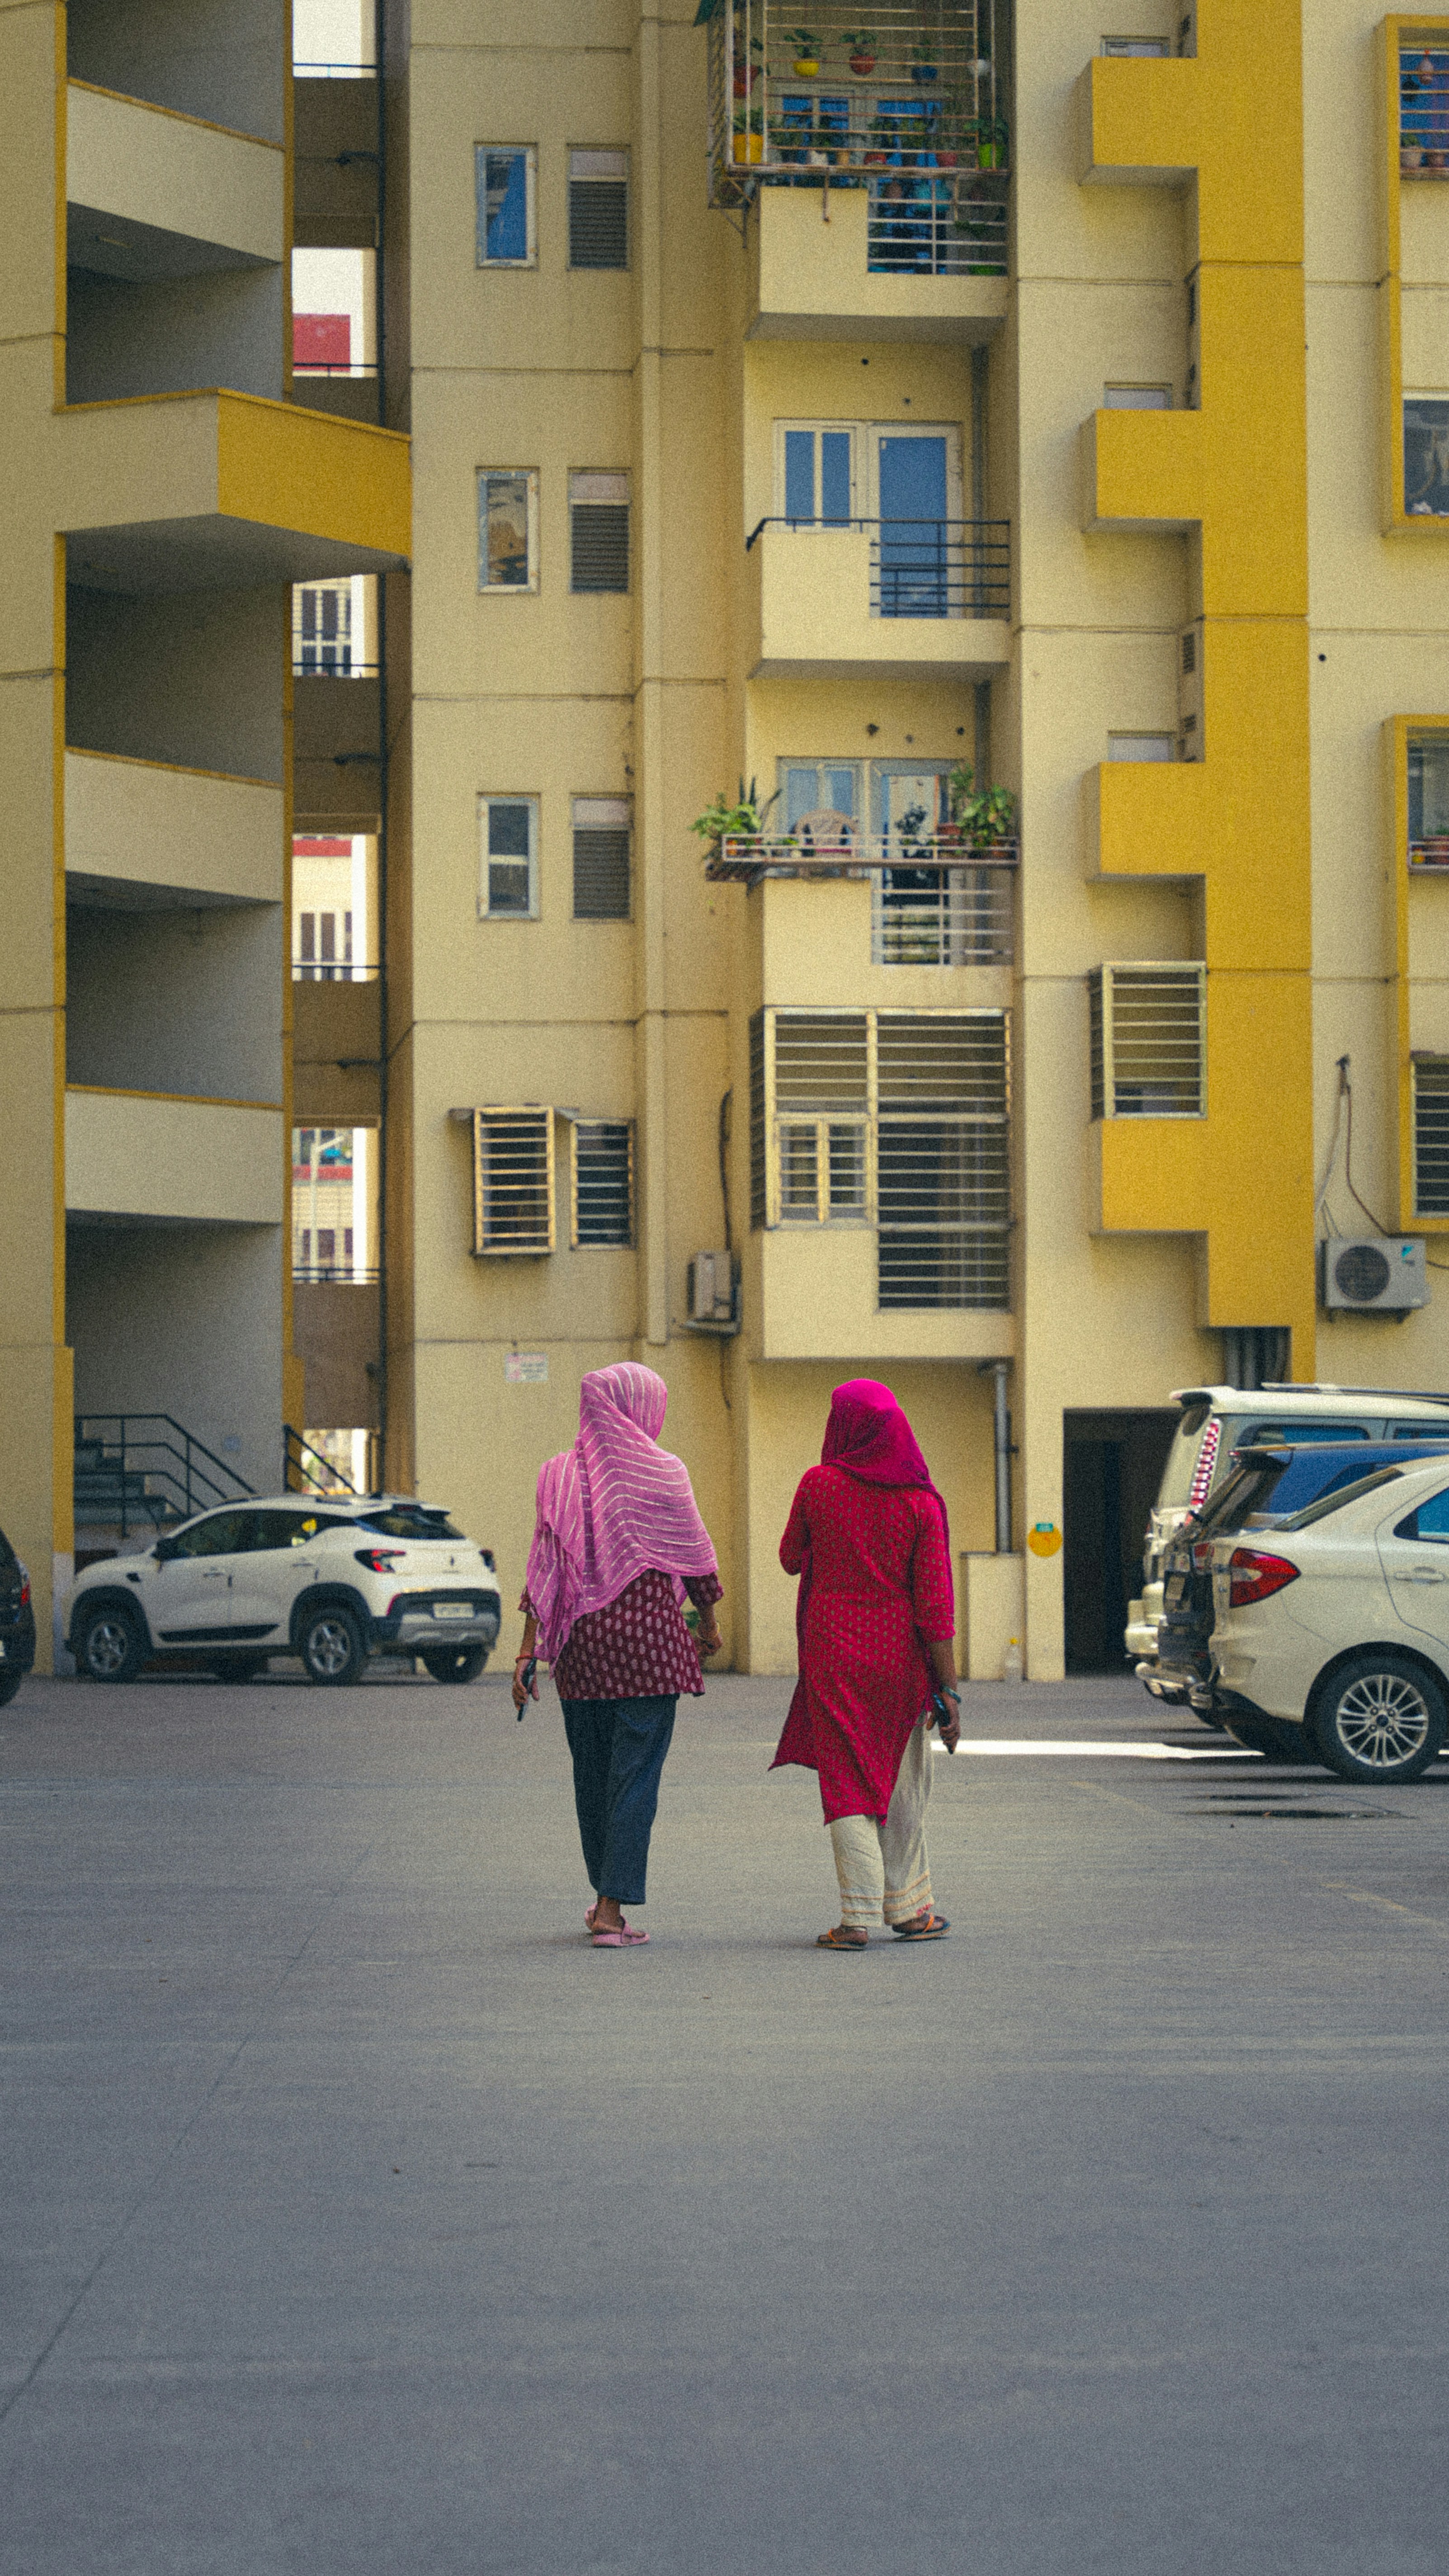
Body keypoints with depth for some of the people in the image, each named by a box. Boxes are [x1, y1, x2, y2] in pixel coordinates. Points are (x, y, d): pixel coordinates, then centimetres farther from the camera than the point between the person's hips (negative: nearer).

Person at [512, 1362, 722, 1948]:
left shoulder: (560, 1476, 2)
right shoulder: (662, 1472, -5)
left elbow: (543, 1570, -1)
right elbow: (695, 1556, 4)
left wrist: (527, 1653, 0)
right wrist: (709, 1622, 21)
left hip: (581, 1644, 4)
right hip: (647, 1639, -3)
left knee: (591, 1774, 15)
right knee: (636, 1774, -1)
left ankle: (606, 1896, 28)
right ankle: (612, 1907, -7)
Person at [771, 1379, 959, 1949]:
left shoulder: (819, 1485, -7)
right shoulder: (920, 1501, -6)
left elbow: (791, 1560, 10)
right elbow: (935, 1603, -9)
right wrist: (948, 1691, -5)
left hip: (834, 1651, -1)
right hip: (899, 1652, 1)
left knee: (848, 1783, 2)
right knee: (902, 1784, 15)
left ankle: (858, 1916, -8)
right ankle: (909, 1907, 23)